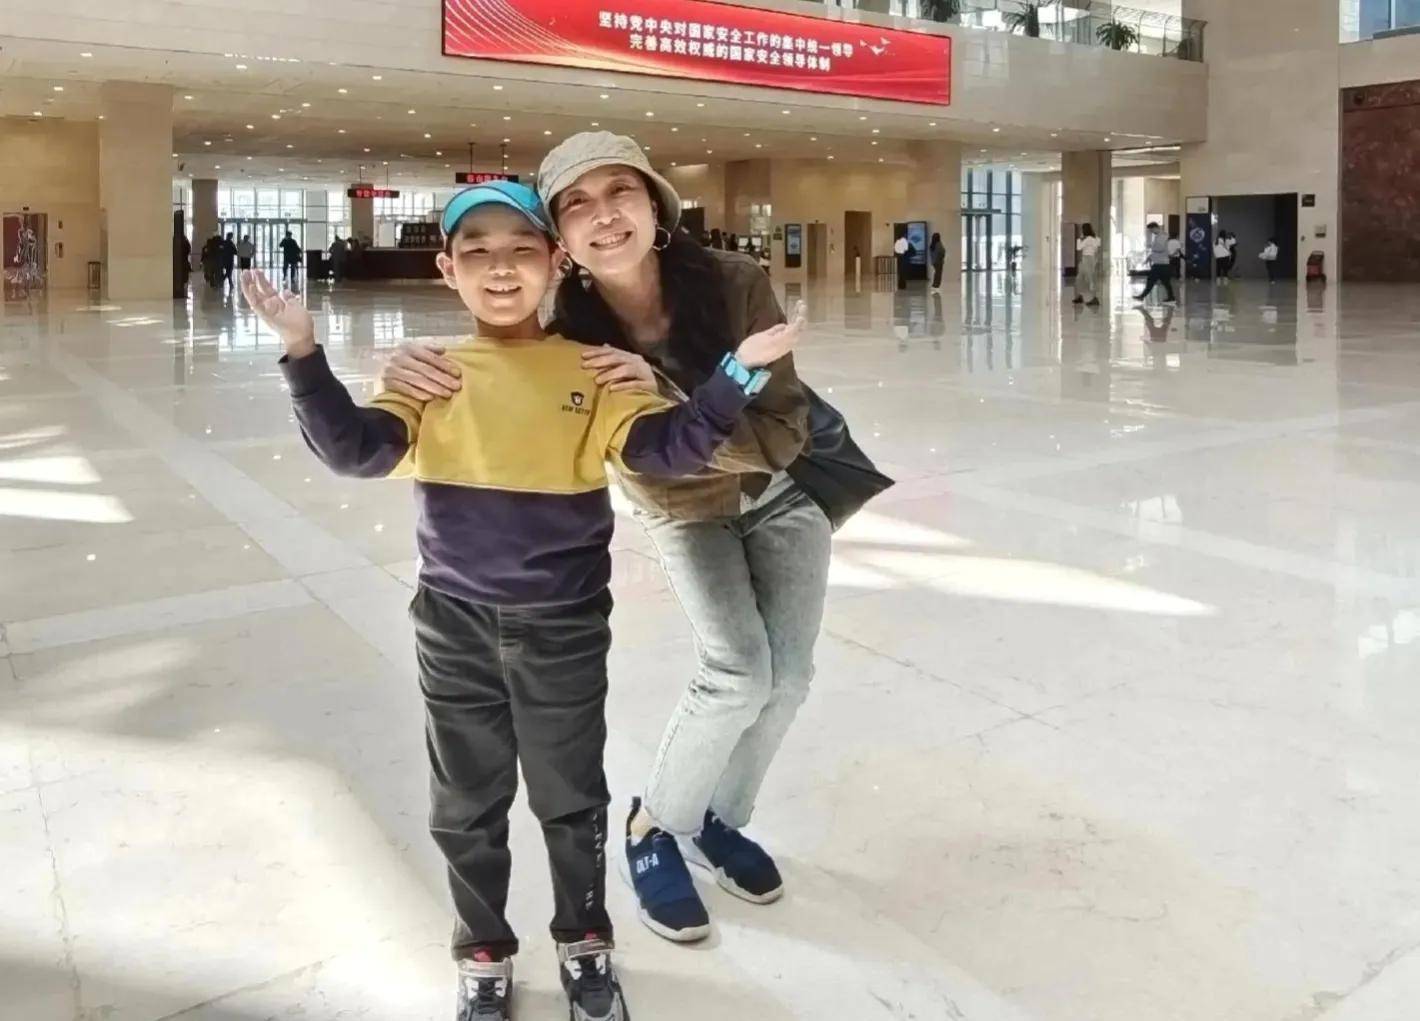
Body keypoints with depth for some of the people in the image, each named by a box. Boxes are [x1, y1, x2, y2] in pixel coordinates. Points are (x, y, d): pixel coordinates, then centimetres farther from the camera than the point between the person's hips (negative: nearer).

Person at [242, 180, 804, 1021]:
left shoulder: (593, 372, -4)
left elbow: (665, 448, -14)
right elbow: (355, 450, -12)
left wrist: (739, 372, -27)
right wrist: (305, 352, -24)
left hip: (563, 628, -1)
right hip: (457, 627, 2)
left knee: (572, 798, 16)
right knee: (466, 807, 17)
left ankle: (586, 944, 41)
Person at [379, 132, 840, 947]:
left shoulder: (735, 284, -33)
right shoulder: (570, 331, -31)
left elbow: (783, 434, -33)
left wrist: (666, 403, -47)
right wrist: (413, 368, -45)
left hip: (782, 491, 2)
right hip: (685, 512, -1)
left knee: (789, 676, 2)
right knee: (739, 671, -19)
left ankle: (721, 820, 29)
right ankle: (656, 826, 8)